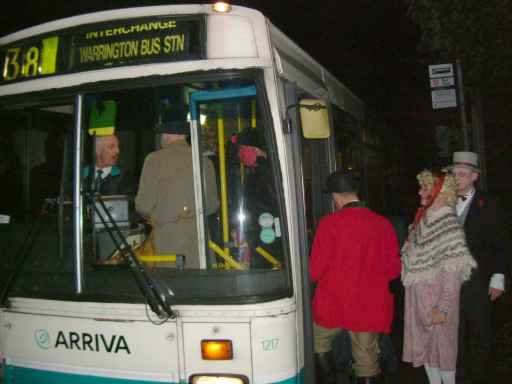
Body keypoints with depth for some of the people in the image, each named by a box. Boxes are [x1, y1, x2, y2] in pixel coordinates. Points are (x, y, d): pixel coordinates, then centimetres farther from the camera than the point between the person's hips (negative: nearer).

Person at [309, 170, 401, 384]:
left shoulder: (330, 223, -14)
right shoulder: (383, 224, -3)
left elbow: (314, 271, -12)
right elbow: (393, 269, 4)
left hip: (333, 304, -3)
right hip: (370, 307, 3)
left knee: (319, 343, 20)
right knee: (367, 359, 13)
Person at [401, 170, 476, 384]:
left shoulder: (448, 224, -17)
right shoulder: (422, 220, 6)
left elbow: (453, 272, -20)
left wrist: (443, 307, -22)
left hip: (436, 297, -7)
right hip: (418, 297, 7)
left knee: (442, 344, 6)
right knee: (424, 344, 17)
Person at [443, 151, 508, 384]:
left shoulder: (488, 205, 0)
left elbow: (498, 245, -2)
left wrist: (497, 279, -8)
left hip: (477, 282, -3)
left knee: (480, 334, 6)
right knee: (454, 332, 10)